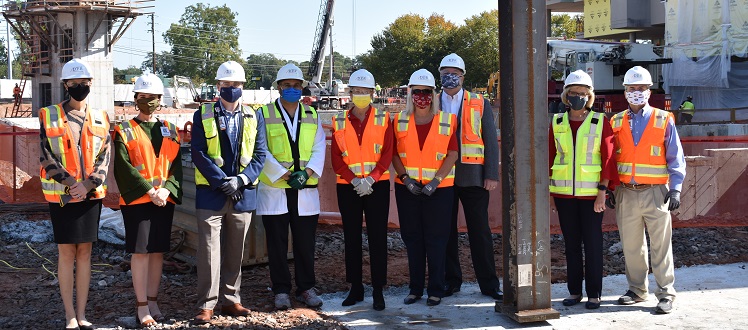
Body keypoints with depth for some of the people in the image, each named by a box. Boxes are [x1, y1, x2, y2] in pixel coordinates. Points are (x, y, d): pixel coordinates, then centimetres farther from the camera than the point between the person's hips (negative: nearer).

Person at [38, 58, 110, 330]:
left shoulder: (100, 118, 8)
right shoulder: (49, 116, 1)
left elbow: (105, 157, 2)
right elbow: (47, 157, -4)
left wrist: (88, 184, -12)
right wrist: (71, 183, -14)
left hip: (91, 194, 2)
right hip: (61, 194, -2)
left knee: (84, 252, 6)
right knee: (66, 252, 1)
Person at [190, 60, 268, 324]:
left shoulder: (254, 117, 9)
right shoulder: (203, 116, 3)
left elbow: (260, 154, 3)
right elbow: (199, 154, -4)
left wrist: (240, 180, -11)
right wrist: (222, 182, -14)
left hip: (243, 194, 2)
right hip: (211, 194, -2)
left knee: (235, 251, 10)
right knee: (210, 250, -4)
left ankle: (231, 300, 21)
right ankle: (207, 305, 2)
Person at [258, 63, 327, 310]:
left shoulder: (312, 115, 13)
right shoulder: (264, 115, 2)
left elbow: (319, 148, 4)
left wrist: (306, 172, -13)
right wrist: (284, 175, -15)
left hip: (306, 190, 2)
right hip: (274, 189, -2)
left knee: (305, 243, 6)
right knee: (277, 244, 3)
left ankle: (306, 289, 19)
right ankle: (281, 291, 14)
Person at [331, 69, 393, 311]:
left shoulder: (383, 119, 3)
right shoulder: (339, 121, 6)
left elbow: (387, 155, -3)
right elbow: (336, 159, 2)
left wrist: (371, 179, -15)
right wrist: (354, 180, -12)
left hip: (377, 186, -2)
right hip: (347, 187, 2)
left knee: (377, 237, -2)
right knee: (351, 238, 7)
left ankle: (378, 290, 5)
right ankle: (355, 288, 16)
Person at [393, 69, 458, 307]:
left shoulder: (447, 120, 2)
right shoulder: (399, 120, 7)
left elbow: (452, 155, -3)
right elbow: (395, 154, 5)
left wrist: (436, 181, -13)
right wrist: (405, 178, -9)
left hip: (439, 188, -2)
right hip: (407, 188, 2)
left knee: (436, 239, 0)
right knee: (412, 238, 7)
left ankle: (436, 290, 10)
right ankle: (415, 288, 18)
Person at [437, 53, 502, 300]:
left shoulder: (480, 105, 8)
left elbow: (490, 141, 4)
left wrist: (491, 175, -5)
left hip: (473, 177, -1)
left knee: (480, 231, 1)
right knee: (445, 231, 6)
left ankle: (489, 284, 9)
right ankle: (451, 281, 17)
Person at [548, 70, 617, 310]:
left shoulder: (601, 122, 0)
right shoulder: (556, 123, 7)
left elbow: (608, 158, -3)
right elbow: (549, 158, 8)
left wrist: (602, 192, -10)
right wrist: (549, 193, 5)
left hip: (591, 193, -2)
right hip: (563, 194, 3)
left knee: (593, 243, 1)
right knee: (571, 243, 9)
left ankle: (594, 294, 10)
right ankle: (574, 291, 19)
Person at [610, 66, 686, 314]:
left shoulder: (663, 121, 2)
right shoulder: (616, 123, 9)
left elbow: (676, 157, 3)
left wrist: (675, 188, -6)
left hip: (655, 192, -3)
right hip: (626, 193, 3)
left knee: (661, 245, 0)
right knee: (631, 245, 10)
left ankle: (666, 293, 9)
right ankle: (637, 290, 23)